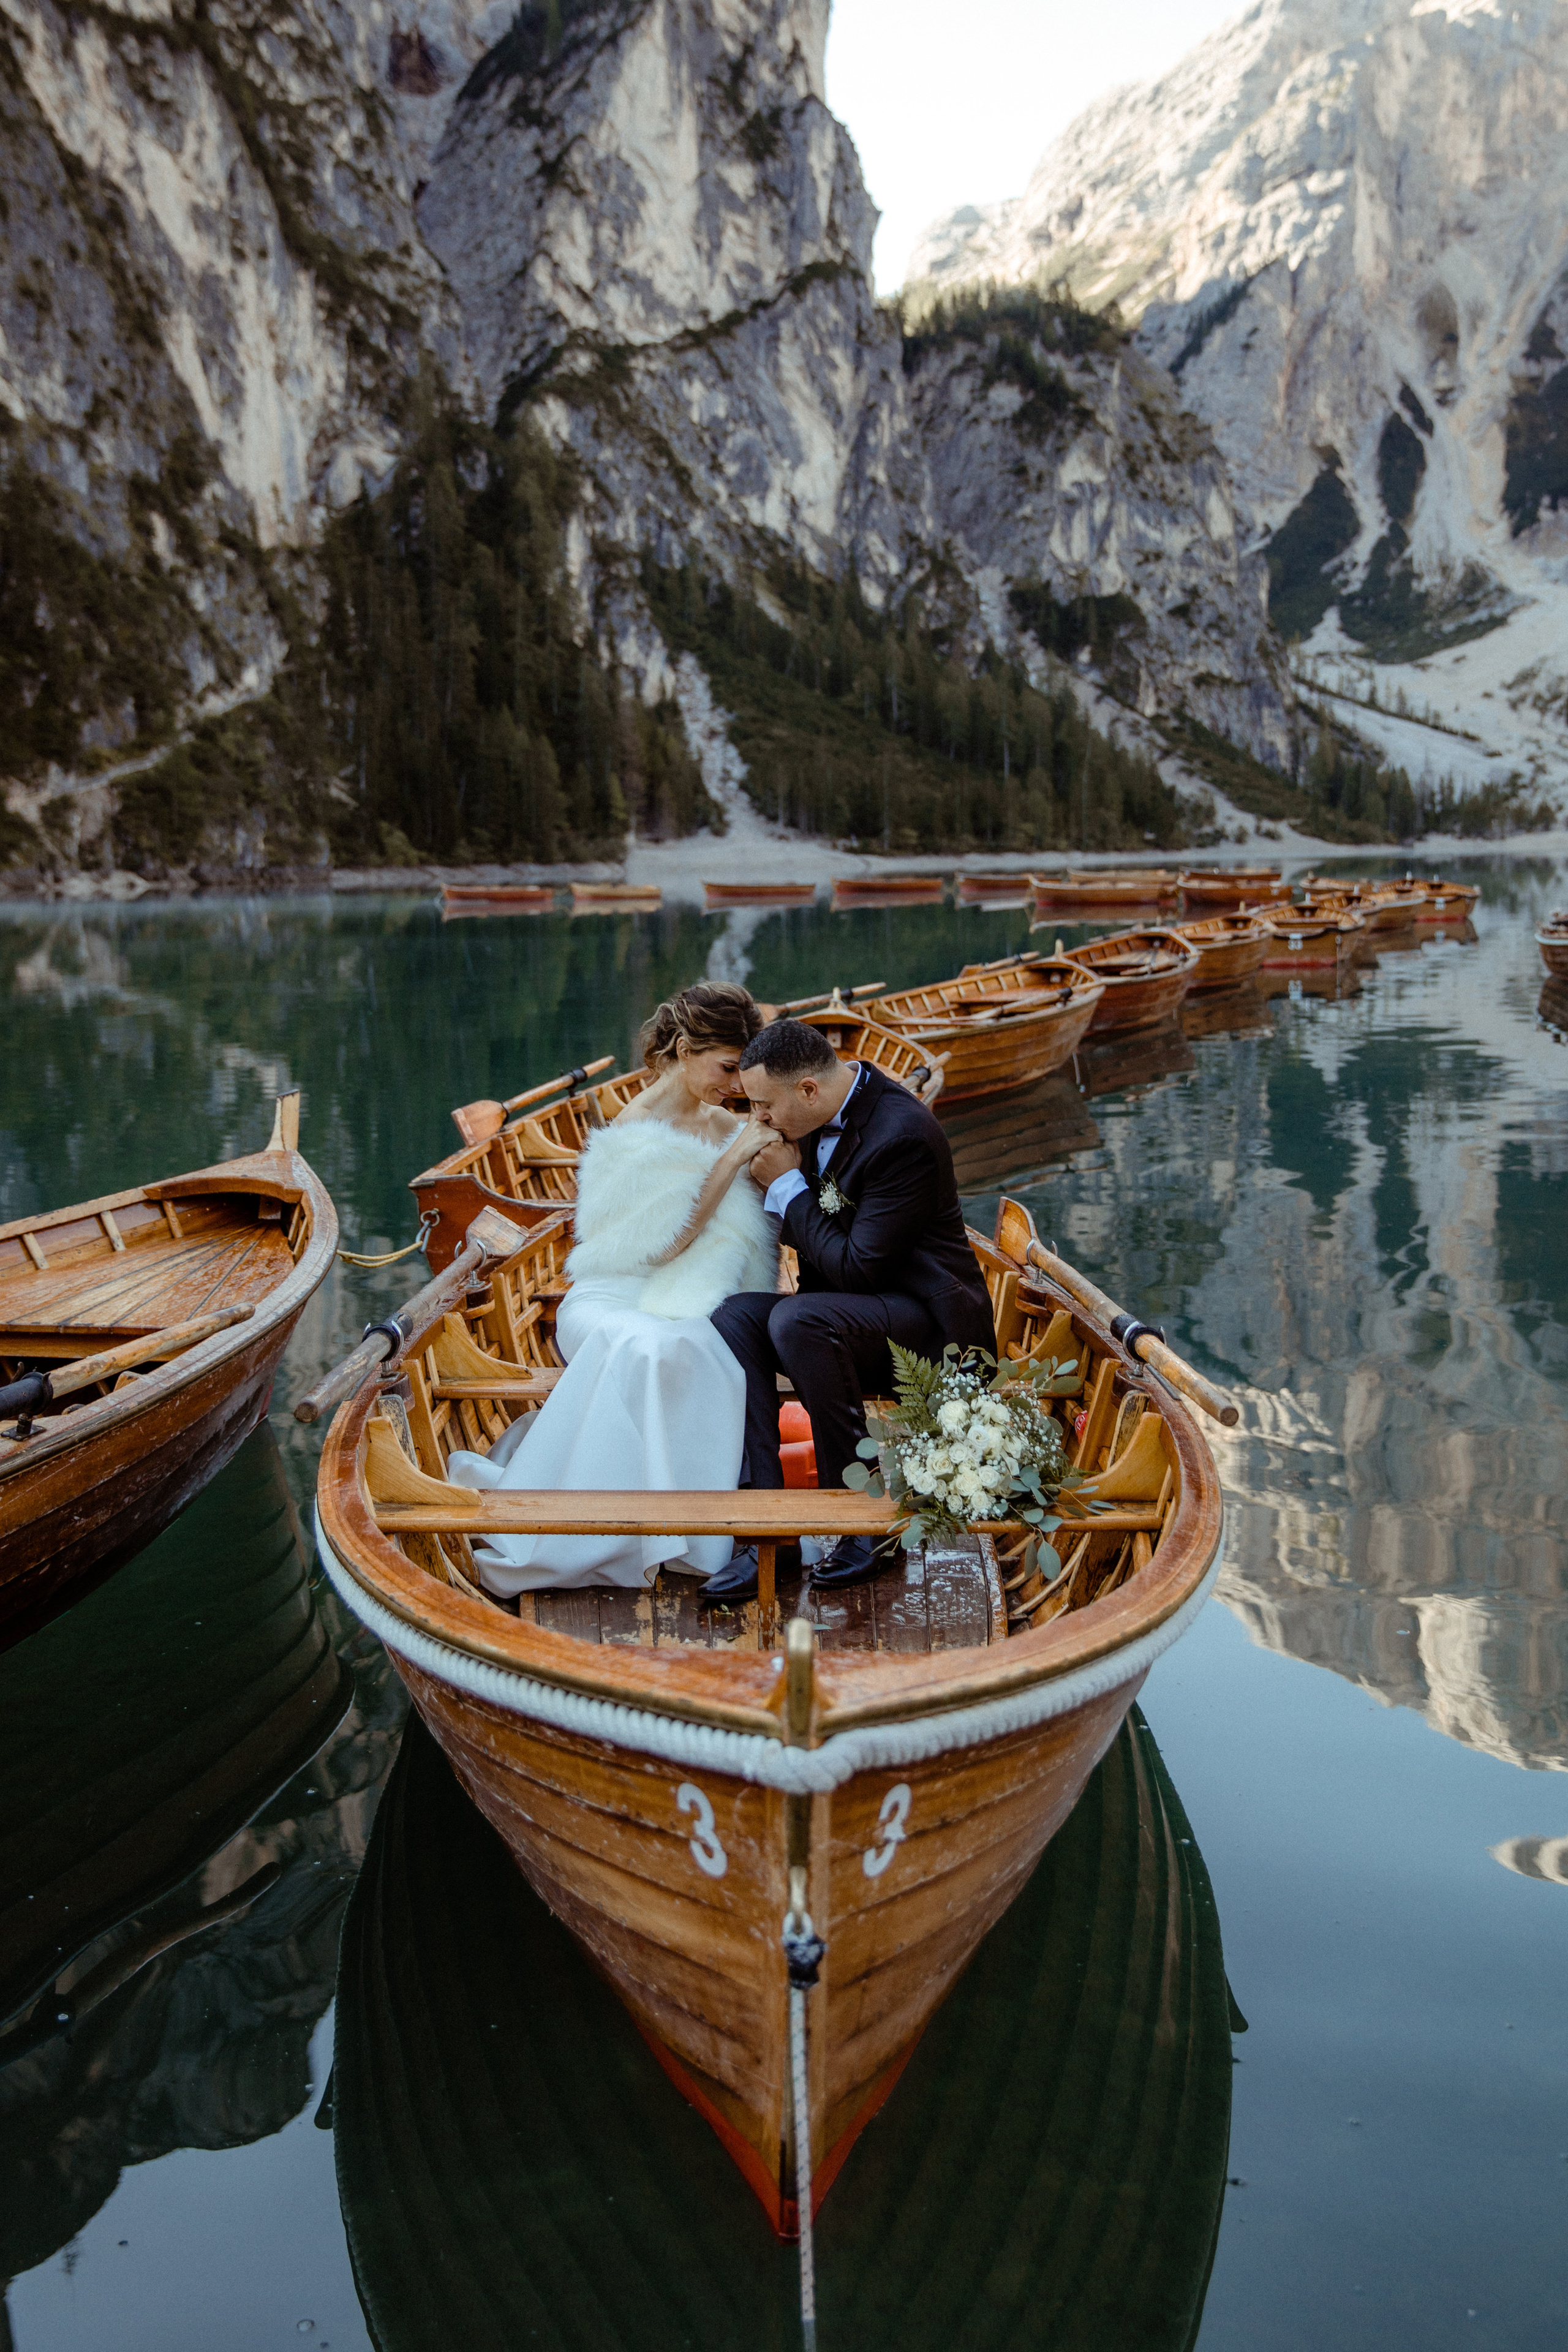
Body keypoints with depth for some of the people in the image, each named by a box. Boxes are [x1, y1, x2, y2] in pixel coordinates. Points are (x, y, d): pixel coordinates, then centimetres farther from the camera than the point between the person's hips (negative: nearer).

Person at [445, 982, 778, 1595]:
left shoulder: (725, 1127, 11)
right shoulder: (635, 1129, -8)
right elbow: (664, 1243, -14)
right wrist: (732, 1160, -15)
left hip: (690, 1312, 4)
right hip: (615, 1300, -4)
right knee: (643, 1348, -39)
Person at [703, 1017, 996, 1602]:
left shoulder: (902, 1137, -23)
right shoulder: (821, 1117, 3)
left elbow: (857, 1269, -23)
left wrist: (787, 1185, -15)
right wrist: (781, 1187, -5)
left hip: (924, 1321, -8)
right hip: (843, 1308, 8)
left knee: (797, 1321, -34)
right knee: (734, 1317, -18)